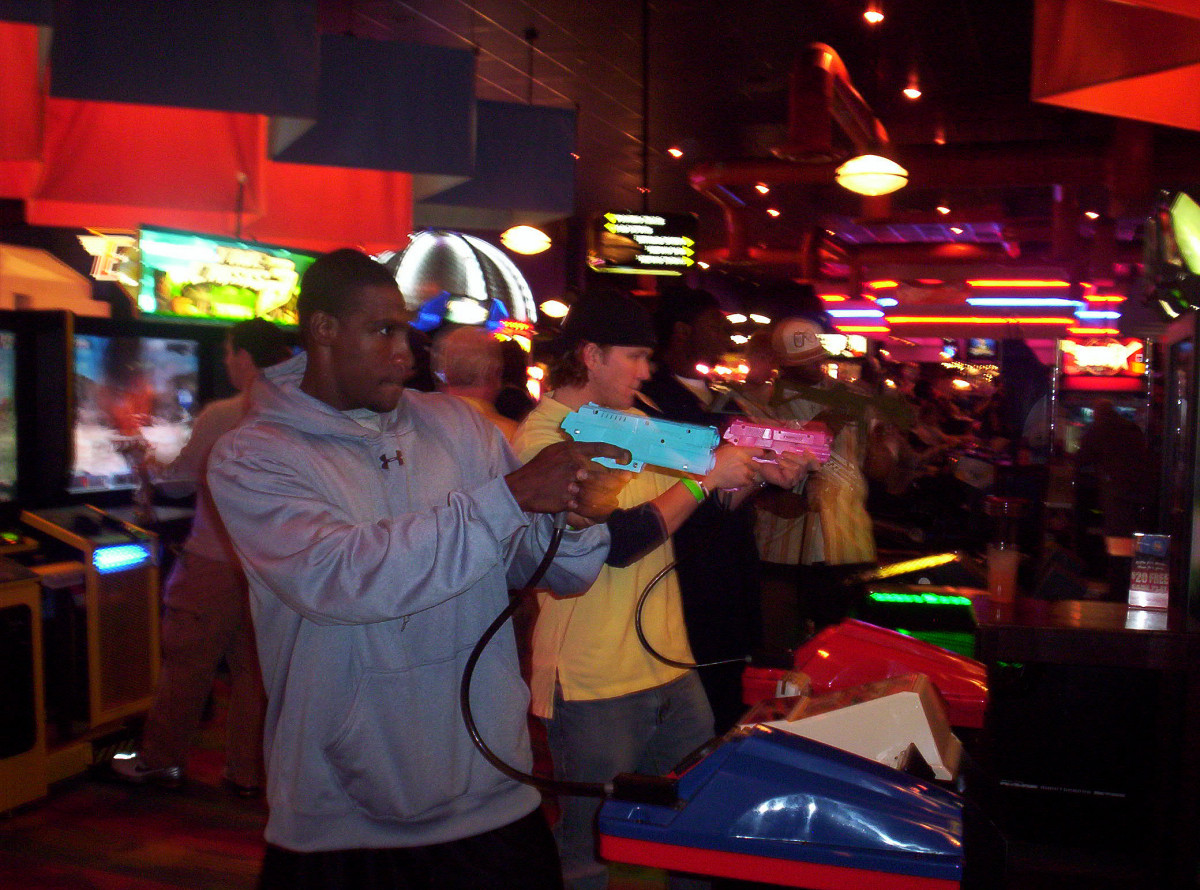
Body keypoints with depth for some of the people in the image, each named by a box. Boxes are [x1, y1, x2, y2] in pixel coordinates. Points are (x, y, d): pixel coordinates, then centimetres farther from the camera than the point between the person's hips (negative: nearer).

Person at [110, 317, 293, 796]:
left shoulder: (220, 417, -14)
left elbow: (179, 480, -2)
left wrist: (151, 466, 19)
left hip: (214, 564, -5)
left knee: (186, 666, 9)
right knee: (253, 670, 11)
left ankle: (160, 759, 23)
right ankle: (248, 771, 18)